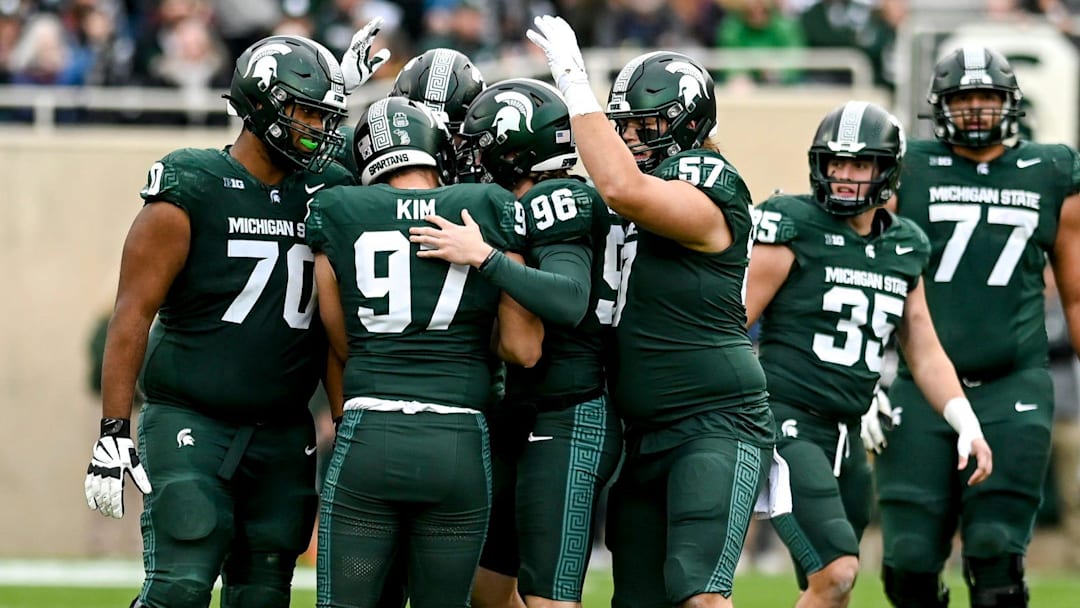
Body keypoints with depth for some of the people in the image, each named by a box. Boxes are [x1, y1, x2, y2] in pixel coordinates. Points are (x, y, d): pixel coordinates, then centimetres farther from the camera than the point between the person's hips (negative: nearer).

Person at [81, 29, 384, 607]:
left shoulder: (328, 192, 7)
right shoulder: (191, 191, -8)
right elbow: (132, 315, -8)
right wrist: (113, 433, -12)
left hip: (282, 431, 5)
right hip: (191, 423, -5)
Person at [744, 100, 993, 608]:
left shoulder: (904, 249, 12)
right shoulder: (795, 229, -7)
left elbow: (924, 352, 18)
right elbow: (733, 326, -7)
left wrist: (966, 424, 5)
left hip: (844, 437, 7)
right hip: (785, 425, -7)